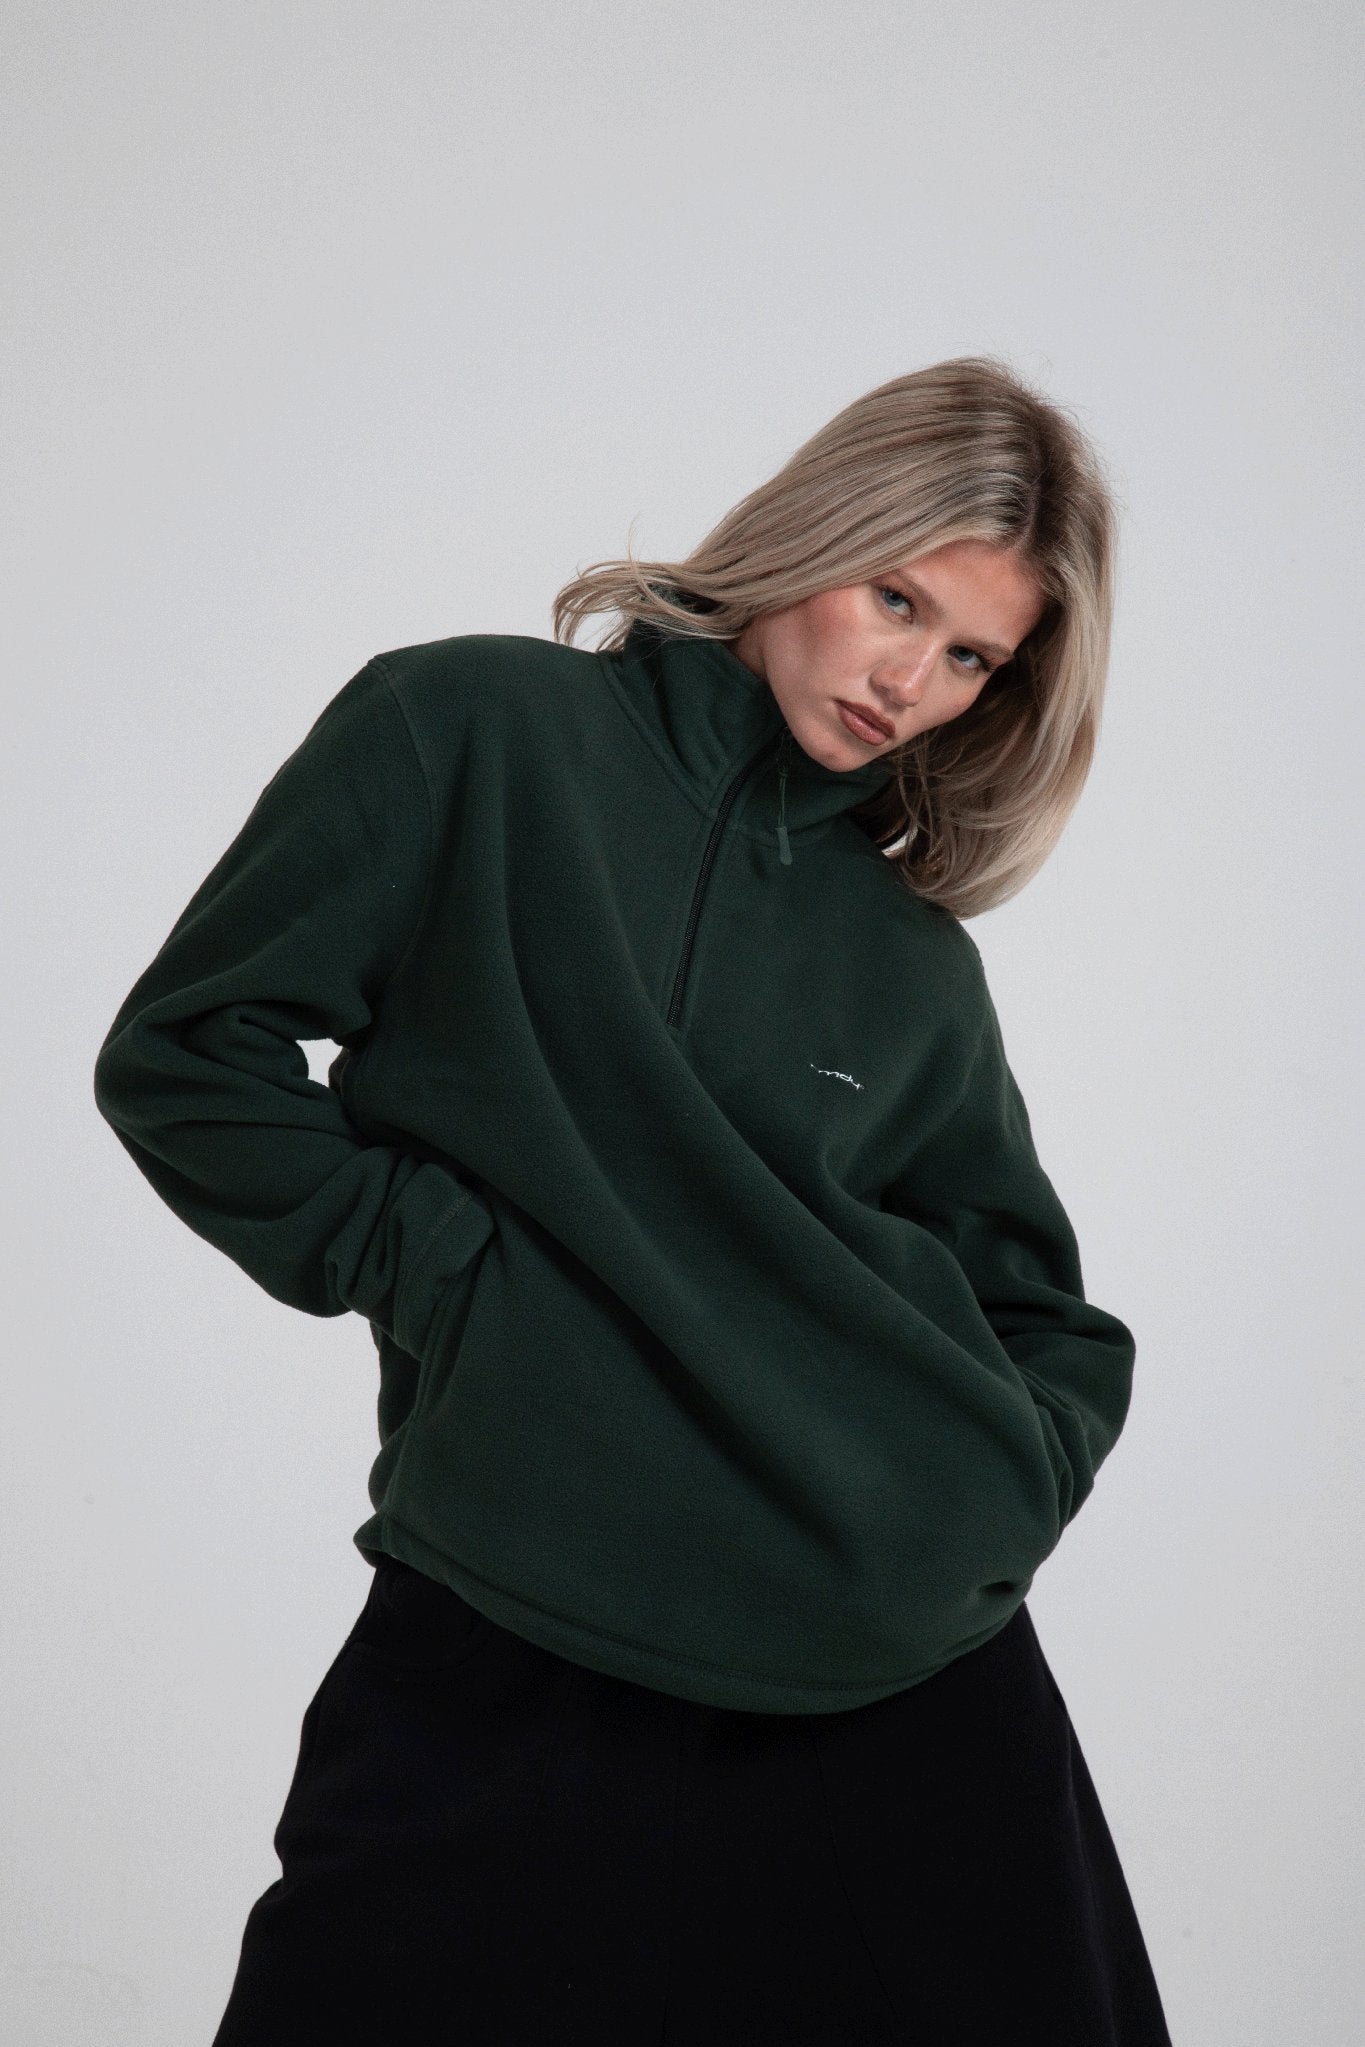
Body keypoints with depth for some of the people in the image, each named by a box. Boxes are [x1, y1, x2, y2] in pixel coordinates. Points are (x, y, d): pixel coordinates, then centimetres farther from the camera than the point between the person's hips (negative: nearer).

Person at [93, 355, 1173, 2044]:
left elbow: (1049, 1327, 19)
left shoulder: (914, 963, 13)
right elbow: (186, 1054, 0)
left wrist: (986, 1502, 0)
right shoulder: (471, 731, 3)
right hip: (499, 1650, -3)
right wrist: (439, 1269, -7)